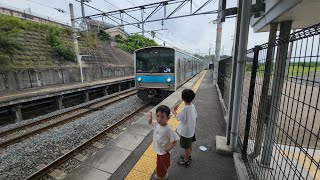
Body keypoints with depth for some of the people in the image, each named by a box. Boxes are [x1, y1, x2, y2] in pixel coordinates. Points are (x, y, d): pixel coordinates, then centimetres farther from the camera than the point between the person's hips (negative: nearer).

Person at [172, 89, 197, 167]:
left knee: (186, 147, 13)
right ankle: (188, 156, 49)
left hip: (186, 132, -8)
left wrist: (174, 110, -1)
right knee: (190, 144, 27)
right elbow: (195, 117, 5)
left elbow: (177, 118, -18)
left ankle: (186, 161, 33)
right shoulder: (193, 106, -7)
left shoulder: (185, 109, -31)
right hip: (191, 130, 8)